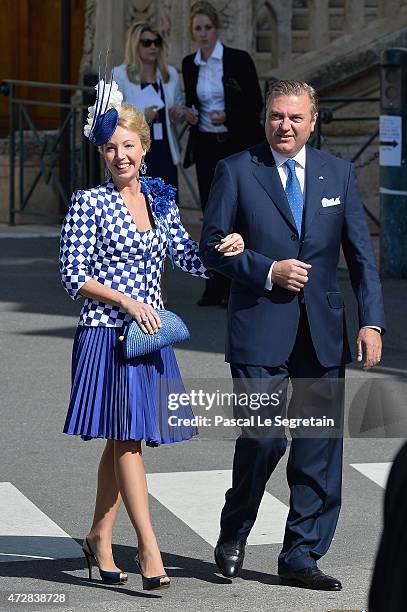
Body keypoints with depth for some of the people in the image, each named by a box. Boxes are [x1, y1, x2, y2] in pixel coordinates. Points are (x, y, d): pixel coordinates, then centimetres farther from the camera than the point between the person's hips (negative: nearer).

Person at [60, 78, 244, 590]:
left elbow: (188, 259, 15)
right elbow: (73, 275, -7)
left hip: (150, 336, 6)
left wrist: (225, 250, -5)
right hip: (106, 334, -6)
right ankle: (149, 549, -11)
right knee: (126, 436, -10)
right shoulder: (88, 203, -5)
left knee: (123, 440, 10)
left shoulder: (160, 199, 11)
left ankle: (99, 539, 22)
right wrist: (125, 301, -15)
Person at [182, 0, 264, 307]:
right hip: (206, 146, 4)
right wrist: (189, 113, -3)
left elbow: (256, 104, -7)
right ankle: (216, 287, 8)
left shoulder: (239, 60, -8)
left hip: (238, 144, -4)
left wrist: (227, 117, -22)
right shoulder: (189, 64, 7)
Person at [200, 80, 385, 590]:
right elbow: (212, 246, 0)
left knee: (320, 444, 2)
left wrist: (371, 320, -2)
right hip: (260, 330, -3)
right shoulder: (236, 171, 2)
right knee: (265, 436, -9)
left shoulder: (338, 174, 10)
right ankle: (233, 535, 17)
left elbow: (361, 254, 8)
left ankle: (301, 557, 11)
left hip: (323, 333, 3)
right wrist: (268, 271, -13)